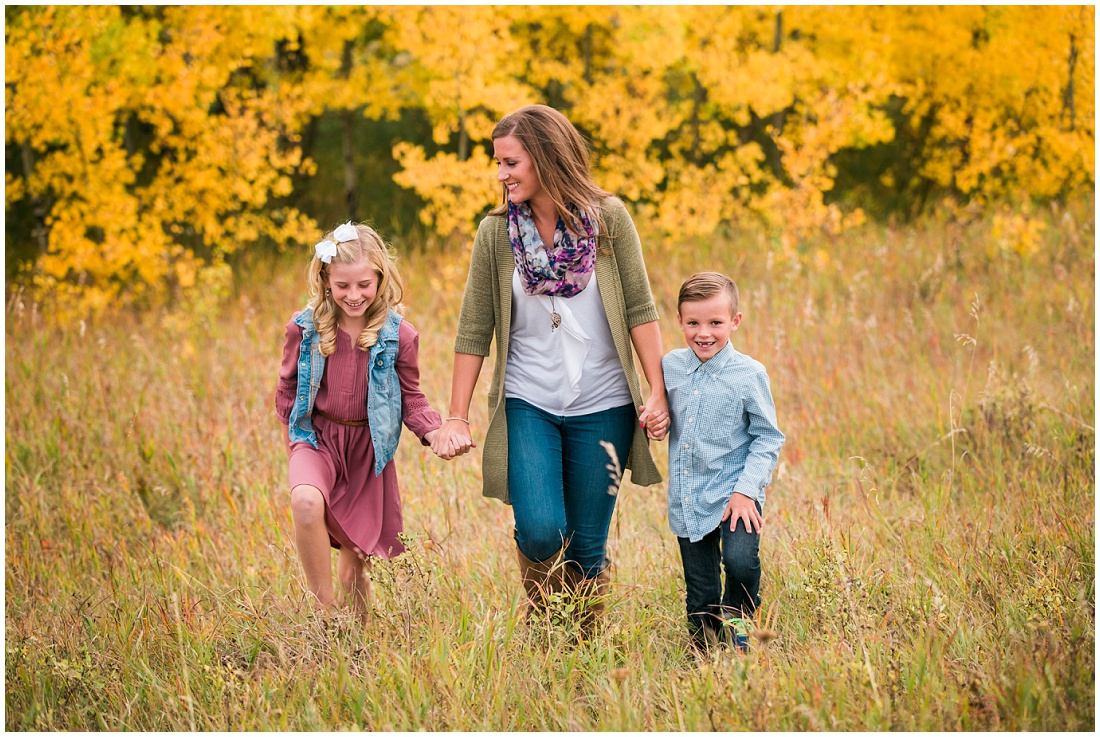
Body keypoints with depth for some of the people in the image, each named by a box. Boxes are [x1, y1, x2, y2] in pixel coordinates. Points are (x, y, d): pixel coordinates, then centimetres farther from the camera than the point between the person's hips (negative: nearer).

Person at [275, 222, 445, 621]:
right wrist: (295, 446, 1)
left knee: (355, 559, 9)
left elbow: (412, 399, 1)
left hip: (370, 447, 1)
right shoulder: (305, 329, -8)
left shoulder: (398, 335, -8)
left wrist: (436, 433, -17)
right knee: (306, 502, -34)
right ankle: (325, 610, -22)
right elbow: (287, 390, 6)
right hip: (316, 438, -1)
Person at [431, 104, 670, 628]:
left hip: (601, 407, 0)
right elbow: (474, 331, 3)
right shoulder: (495, 233, 0)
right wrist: (456, 418, 2)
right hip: (527, 405, 0)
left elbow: (639, 309, -1)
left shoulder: (608, 218, -3)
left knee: (587, 546, 2)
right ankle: (542, 619, 14)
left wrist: (657, 392, -7)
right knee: (541, 533, -15)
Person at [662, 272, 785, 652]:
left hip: (734, 496, -4)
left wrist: (746, 489, -14)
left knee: (740, 560, -25)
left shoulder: (749, 374, -9)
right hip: (687, 501, 4)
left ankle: (739, 619, 4)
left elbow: (767, 437, -5)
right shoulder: (670, 367, 2)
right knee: (700, 603, 7)